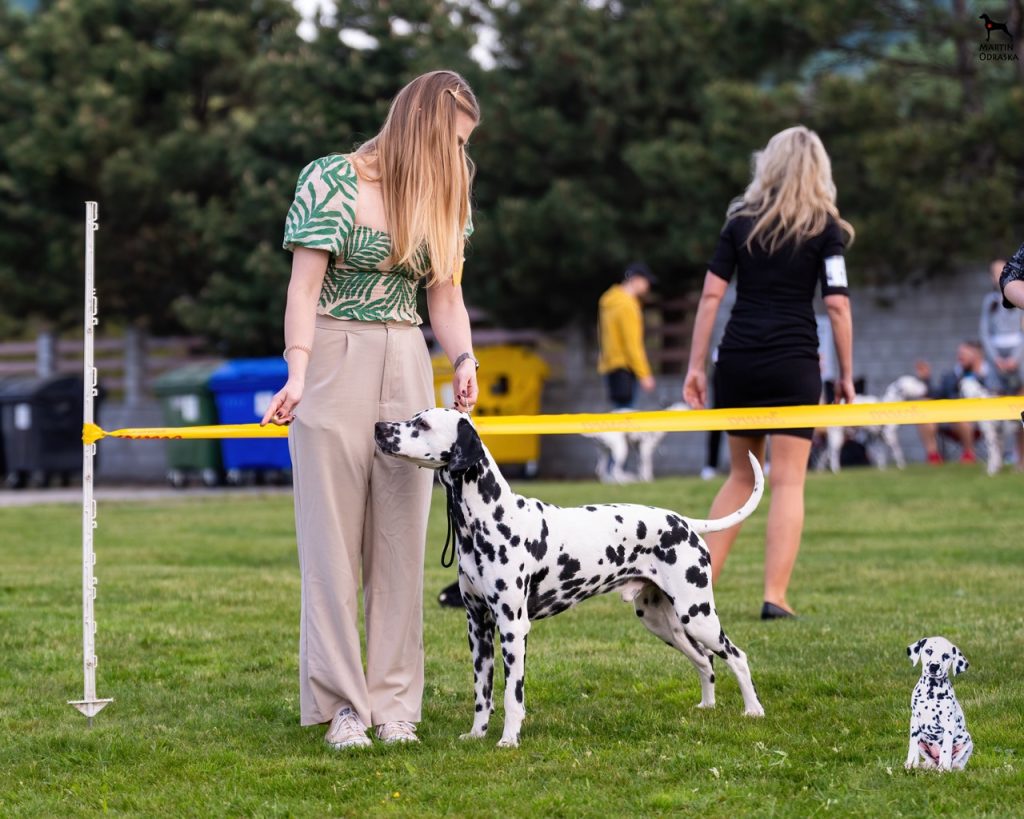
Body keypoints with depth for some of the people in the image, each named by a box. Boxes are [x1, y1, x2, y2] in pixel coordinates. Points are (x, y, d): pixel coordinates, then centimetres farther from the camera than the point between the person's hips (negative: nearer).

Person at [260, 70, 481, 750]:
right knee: (334, 535, -3)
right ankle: (342, 700, 1)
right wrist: (297, 376, -21)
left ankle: (394, 700, 9)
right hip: (336, 363, -5)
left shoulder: (443, 195, 10)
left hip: (407, 368, 5)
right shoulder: (334, 180, -8)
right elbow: (305, 285, -11)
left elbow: (445, 292, 11)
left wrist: (464, 360, -7)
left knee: (401, 538, 4)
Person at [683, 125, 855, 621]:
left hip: (737, 359, 3)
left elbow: (711, 295, 3)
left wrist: (696, 367, 5)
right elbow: (837, 305, -5)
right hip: (793, 364, -3)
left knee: (742, 475, 17)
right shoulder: (824, 227, 1)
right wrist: (845, 375, 2)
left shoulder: (741, 221, 8)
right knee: (787, 482, 0)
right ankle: (775, 597, -8)